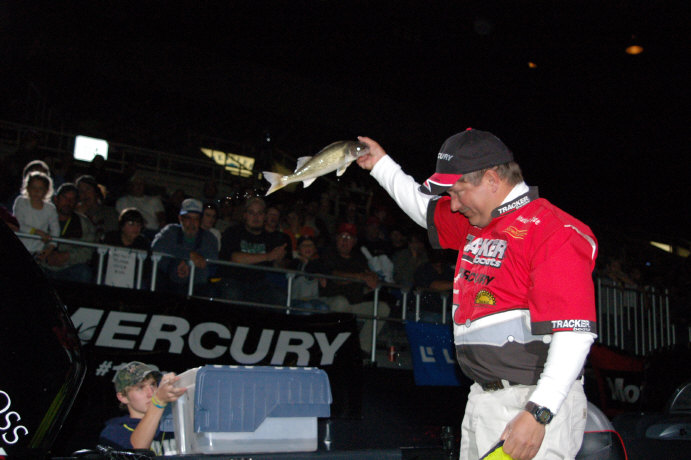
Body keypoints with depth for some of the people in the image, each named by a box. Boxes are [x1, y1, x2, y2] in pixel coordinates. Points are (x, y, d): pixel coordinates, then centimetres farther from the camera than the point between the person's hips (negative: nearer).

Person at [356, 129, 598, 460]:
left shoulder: (554, 231, -14)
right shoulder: (474, 223, 13)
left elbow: (575, 332, -22)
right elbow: (426, 207, 34)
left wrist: (538, 413, -27)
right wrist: (381, 165, 36)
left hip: (537, 404, -8)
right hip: (481, 400, 9)